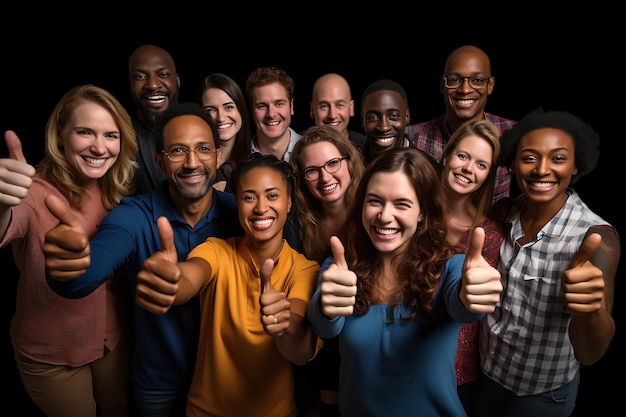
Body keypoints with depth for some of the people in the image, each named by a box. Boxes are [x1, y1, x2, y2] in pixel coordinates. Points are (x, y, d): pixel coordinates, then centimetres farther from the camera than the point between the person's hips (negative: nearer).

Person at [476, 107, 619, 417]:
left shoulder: (596, 236, -26)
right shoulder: (511, 211, -12)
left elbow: (589, 353, -34)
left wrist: (591, 309, -54)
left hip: (543, 390, -3)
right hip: (488, 370, 4)